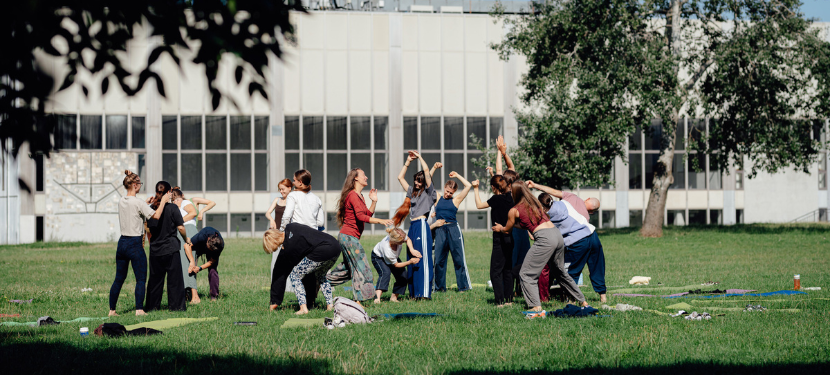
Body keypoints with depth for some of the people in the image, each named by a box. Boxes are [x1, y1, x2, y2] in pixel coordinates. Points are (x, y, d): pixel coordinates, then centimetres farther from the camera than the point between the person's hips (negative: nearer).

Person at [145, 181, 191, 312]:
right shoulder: (172, 207, -10)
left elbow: (148, 229, 11)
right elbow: (180, 227, -9)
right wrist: (186, 239, 5)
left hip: (155, 250, 4)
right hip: (171, 248, -4)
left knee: (155, 278, 11)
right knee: (174, 279, 2)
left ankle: (152, 306, 15)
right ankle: (176, 305, 3)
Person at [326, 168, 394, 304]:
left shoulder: (359, 196, 17)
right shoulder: (352, 195, -15)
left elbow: (368, 214, 20)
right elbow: (361, 216, -25)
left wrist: (374, 201, 8)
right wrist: (381, 221, -31)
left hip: (348, 237, 10)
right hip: (349, 236, -10)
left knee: (349, 267, 20)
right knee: (360, 267, -8)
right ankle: (358, 301, -6)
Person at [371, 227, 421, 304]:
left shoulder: (400, 236, -36)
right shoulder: (388, 251, -45)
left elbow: (408, 239, -9)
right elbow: (396, 265, -26)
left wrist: (412, 250, -26)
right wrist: (410, 262, -30)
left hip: (393, 256, 7)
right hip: (378, 257, -7)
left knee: (402, 275, -5)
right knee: (386, 272, -33)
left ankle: (394, 297, 10)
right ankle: (377, 298, -39)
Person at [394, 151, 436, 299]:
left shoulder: (428, 192, 3)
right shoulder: (412, 192, 22)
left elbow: (426, 171, -7)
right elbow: (400, 177, 28)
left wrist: (419, 157, 5)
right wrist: (408, 161, 22)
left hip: (422, 226, -8)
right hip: (412, 227, 8)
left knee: (423, 258, -11)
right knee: (411, 259, 5)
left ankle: (424, 292, -15)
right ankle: (414, 292, 7)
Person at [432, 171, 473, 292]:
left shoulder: (456, 200, 7)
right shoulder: (437, 198, 14)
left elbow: (468, 186, 5)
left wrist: (457, 176, 12)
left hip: (453, 229, -2)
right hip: (440, 230, 2)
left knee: (459, 259, 0)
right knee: (439, 259, 4)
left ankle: (463, 286, 5)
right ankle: (440, 286, 13)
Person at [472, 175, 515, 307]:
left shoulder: (496, 199, -15)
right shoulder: (509, 197, 4)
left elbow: (479, 205, -6)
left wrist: (476, 189, 1)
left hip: (500, 239, -8)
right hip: (509, 238, 8)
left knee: (496, 272, -4)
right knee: (507, 270, 15)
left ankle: (500, 301, -8)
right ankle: (509, 299, 17)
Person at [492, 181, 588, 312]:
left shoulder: (514, 211, 4)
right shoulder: (535, 202, 21)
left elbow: (508, 230, 21)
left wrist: (500, 228, 42)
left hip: (544, 238, -7)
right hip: (557, 235, 7)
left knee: (526, 274, 0)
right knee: (560, 272, 24)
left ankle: (536, 306, -15)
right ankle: (582, 301, 31)